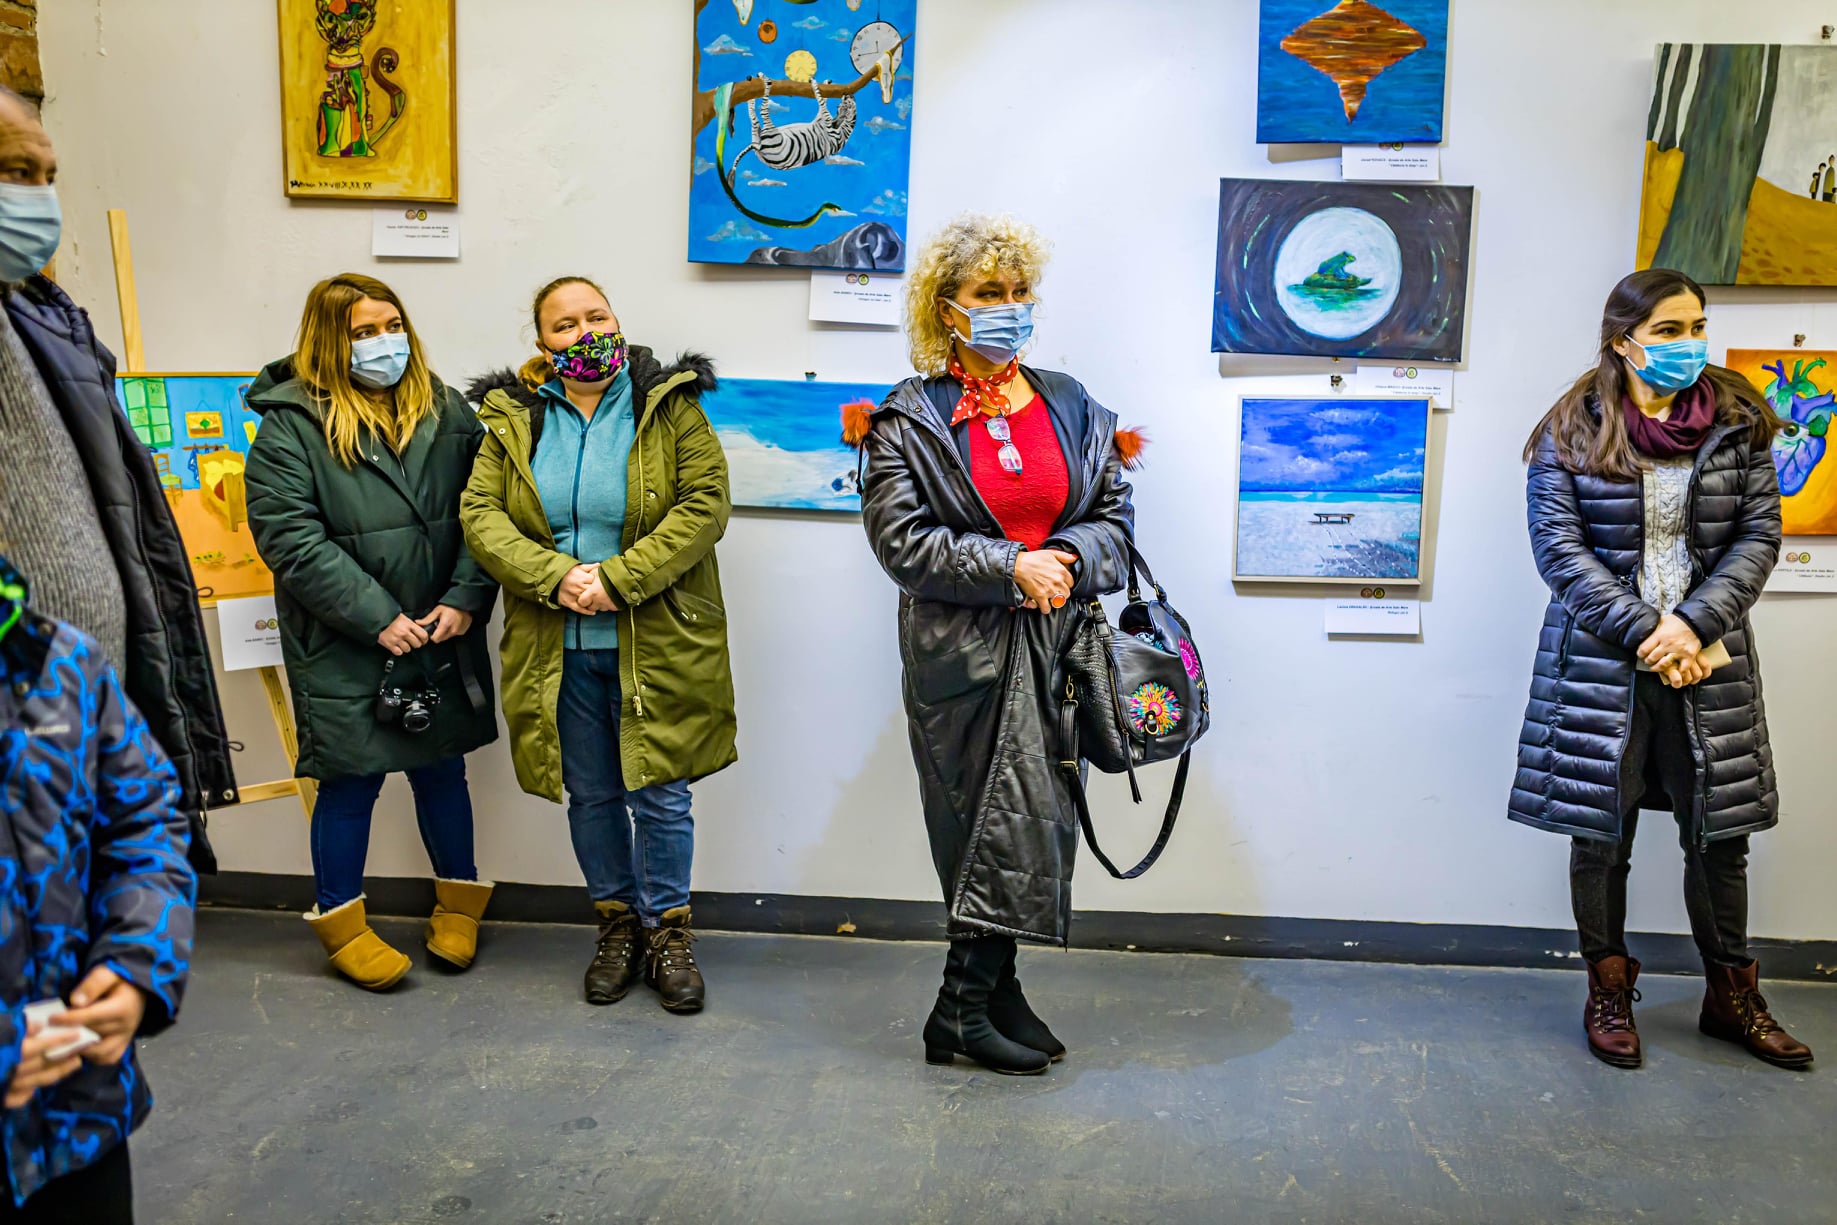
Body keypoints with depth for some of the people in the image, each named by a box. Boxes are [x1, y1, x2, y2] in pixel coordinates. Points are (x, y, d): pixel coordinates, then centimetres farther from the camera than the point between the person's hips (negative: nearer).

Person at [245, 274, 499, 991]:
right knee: (351, 781, 7)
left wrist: (466, 599, -10)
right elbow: (288, 536, -14)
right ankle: (340, 924, 26)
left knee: (442, 768, 15)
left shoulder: (447, 413, 5)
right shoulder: (292, 423, -7)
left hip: (443, 635, 4)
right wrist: (378, 618, -17)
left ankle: (458, 903, 34)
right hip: (343, 644, -3)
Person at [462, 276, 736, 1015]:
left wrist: (619, 579, -19)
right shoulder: (513, 420, 7)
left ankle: (668, 928, 21)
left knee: (659, 793, 3)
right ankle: (617, 923, 30)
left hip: (656, 642, -3)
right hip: (557, 647, 3)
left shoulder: (671, 407, -2)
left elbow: (704, 505, -10)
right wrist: (556, 577, -18)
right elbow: (480, 514, -1)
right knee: (590, 794, 13)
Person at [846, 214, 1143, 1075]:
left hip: (1054, 646, 5)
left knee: (1033, 824, 7)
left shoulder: (1070, 407, 14)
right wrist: (1011, 569, -16)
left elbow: (1115, 514, 12)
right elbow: (900, 537, -9)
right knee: (997, 822, -5)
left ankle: (984, 993, 21)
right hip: (962, 652, -4)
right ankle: (968, 1007, 9)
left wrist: (1067, 559, -10)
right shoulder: (909, 419, 1)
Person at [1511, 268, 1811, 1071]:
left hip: (1708, 658, 2)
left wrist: (1693, 625, -14)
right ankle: (1609, 991, 24)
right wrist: (1646, 634, -15)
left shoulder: (1738, 423, 4)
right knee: (1601, 834, 6)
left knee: (1720, 834, 9)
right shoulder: (1571, 432, -3)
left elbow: (1759, 535, 0)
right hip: (1603, 661, -2)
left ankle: (1731, 996, 28)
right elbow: (1561, 550, -9)